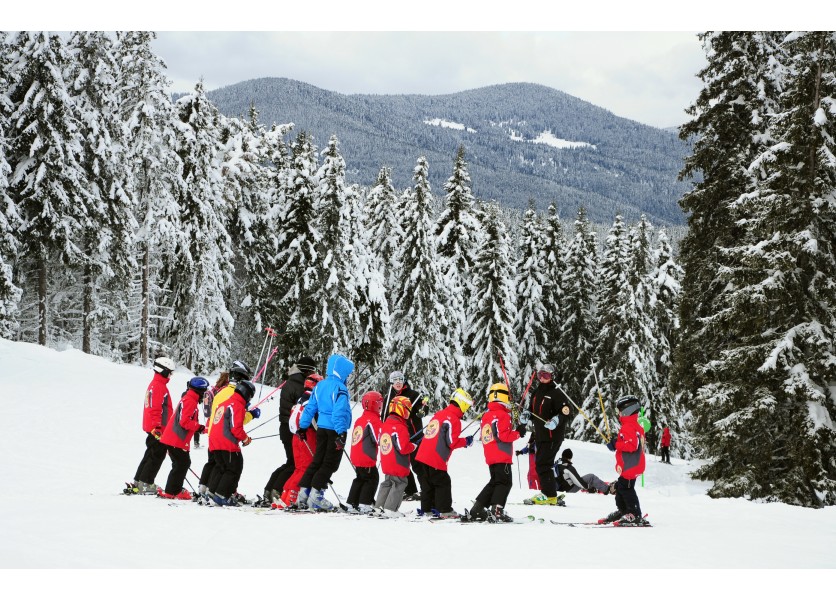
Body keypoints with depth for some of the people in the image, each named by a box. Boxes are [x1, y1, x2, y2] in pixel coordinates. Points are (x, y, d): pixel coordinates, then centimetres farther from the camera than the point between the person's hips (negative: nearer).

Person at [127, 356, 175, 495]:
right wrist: (157, 427, -23)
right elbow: (155, 409, -21)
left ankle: (137, 483, 18)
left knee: (151, 455, 15)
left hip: (153, 429, 10)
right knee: (157, 456, -5)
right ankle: (145, 484, -4)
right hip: (157, 429, -10)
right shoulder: (159, 386, -15)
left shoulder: (155, 384, 18)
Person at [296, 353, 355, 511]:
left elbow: (310, 407, 12)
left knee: (318, 461, 15)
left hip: (321, 428, 7)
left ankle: (303, 493, 12)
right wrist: (341, 433, -27)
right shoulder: (339, 388, -16)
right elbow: (339, 411, -24)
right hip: (336, 430, -7)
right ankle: (316, 496, -5)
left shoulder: (320, 386, 9)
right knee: (330, 464, 0)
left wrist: (303, 427, 17)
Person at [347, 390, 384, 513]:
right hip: (367, 459, -9)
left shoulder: (359, 420, 12)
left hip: (356, 457, 9)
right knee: (372, 479, 2)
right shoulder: (373, 420, -15)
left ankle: (352, 504, 20)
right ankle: (364, 504, -1)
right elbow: (379, 439, -17)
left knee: (360, 479, 19)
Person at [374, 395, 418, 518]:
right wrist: (413, 446, -5)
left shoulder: (386, 424, 7)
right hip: (398, 465, -9)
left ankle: (379, 506, 24)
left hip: (387, 464, 9)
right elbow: (403, 448, -25)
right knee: (399, 484, 1)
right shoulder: (400, 428, -23)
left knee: (387, 483, 21)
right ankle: (390, 509, -1)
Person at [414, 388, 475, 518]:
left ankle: (426, 509, 21)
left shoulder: (438, 414, 15)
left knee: (427, 483, 15)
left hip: (422, 455, 8)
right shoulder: (454, 420, -11)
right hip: (436, 460, -8)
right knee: (443, 483, 1)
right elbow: (452, 442, -13)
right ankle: (445, 511, 2)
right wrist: (466, 441, 2)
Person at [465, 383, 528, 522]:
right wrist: (518, 432, -7)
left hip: (490, 457, 9)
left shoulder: (486, 416, 15)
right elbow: (503, 435, -19)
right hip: (502, 457, -9)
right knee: (505, 483, -5)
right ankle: (496, 512, -14)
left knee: (494, 483, 16)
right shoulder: (503, 415, -12)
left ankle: (476, 510, 13)